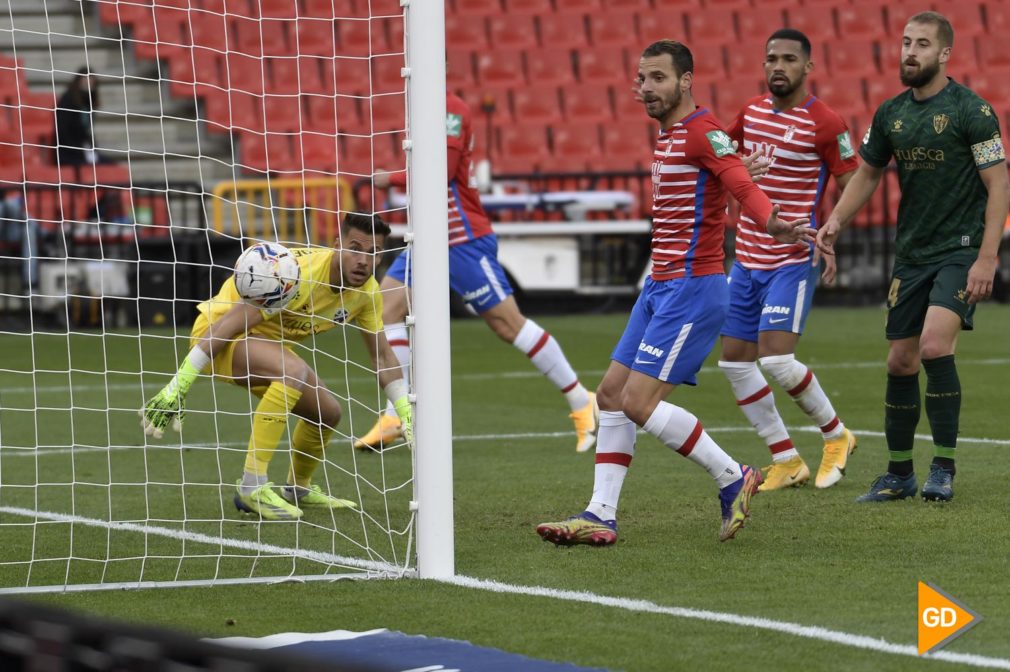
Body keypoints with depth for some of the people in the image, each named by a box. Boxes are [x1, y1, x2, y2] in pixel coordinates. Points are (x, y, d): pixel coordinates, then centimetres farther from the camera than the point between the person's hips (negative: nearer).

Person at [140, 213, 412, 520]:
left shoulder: (366, 290, -8)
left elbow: (381, 355, 7)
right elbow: (228, 324, -32)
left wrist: (405, 412, 0)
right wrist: (178, 386, -33)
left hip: (267, 342, 8)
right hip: (218, 330, -8)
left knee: (327, 412, 5)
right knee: (294, 370, -35)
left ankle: (298, 489, 34)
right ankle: (252, 485, -31)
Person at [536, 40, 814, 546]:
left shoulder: (701, 131, -15)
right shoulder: (668, 136, 14)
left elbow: (743, 185, -30)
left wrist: (771, 224, -46)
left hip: (691, 289, -10)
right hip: (660, 285, 10)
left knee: (638, 402, -14)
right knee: (611, 394, 8)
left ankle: (732, 479, 0)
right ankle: (601, 516, 12)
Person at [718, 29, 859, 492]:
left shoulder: (825, 123, -12)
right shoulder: (752, 111, 8)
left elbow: (851, 187, -8)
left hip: (792, 261, -7)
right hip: (747, 258, 7)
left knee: (775, 358, -16)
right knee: (734, 361, 5)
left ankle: (836, 436, 8)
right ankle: (787, 462, 13)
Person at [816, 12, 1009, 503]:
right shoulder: (891, 113, 7)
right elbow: (867, 174, 20)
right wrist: (836, 221, 3)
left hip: (960, 250, -6)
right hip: (910, 254, 6)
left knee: (935, 345, -22)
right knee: (900, 361, 6)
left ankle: (944, 468, -10)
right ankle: (899, 475, 18)